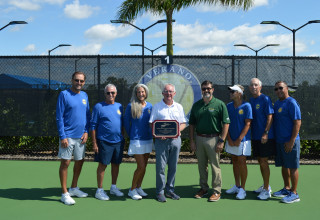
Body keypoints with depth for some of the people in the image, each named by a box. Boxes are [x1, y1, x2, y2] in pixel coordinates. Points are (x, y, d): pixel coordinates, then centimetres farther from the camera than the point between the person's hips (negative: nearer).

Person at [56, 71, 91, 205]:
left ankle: (74, 188, 29)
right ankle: (64, 194, 5)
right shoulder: (64, 94, -7)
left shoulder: (84, 96, 10)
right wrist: (62, 136, -15)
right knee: (65, 163, -2)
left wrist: (86, 131, 3)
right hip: (68, 136, -6)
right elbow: (59, 117, -10)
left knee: (80, 161, 13)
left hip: (81, 136, 6)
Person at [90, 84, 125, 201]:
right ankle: (100, 190, 9)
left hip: (118, 141, 5)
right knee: (102, 165, 0)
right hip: (104, 142, -5)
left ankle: (113, 187, 26)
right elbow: (93, 126, -5)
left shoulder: (119, 107, 11)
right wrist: (94, 143, -9)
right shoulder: (98, 107, -4)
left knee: (116, 164, 12)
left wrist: (123, 138, 13)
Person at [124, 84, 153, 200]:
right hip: (137, 140, -5)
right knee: (141, 166, -8)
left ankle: (138, 187, 25)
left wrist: (152, 134, 8)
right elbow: (126, 123, 1)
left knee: (144, 166, 10)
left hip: (148, 139, 5)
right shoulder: (131, 106, -8)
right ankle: (132, 190, 8)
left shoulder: (149, 106, 5)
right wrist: (131, 135, 7)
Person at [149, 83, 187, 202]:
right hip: (161, 139, -3)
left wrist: (178, 130, -8)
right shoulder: (157, 107, 4)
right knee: (160, 167, -3)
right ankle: (160, 192, 5)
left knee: (173, 167, 8)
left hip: (175, 139, 3)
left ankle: (170, 190, 20)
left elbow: (183, 123, 13)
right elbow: (151, 123, 1)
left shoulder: (179, 107, 12)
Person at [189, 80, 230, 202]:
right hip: (199, 138, 4)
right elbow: (192, 124, 12)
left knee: (215, 166, -1)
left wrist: (222, 141, -12)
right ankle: (203, 188, 24)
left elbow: (226, 123, -5)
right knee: (201, 165, 11)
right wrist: (192, 140, 4)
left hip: (213, 138, -4)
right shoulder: (196, 105, 10)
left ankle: (217, 191, 9)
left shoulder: (220, 104, -2)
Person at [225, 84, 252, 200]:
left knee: (241, 162, -5)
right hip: (231, 140, 5)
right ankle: (237, 186, 24)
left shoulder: (246, 106, -8)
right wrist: (229, 139, -2)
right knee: (234, 161, 12)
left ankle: (242, 189, 4)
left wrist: (239, 139, -15)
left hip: (243, 139, -5)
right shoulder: (228, 106, 6)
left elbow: (247, 124, -11)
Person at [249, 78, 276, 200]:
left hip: (265, 137, -7)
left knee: (264, 162, -5)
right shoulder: (250, 100, 11)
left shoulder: (265, 99, -9)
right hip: (255, 137, 7)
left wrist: (266, 133, -20)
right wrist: (250, 134, 12)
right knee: (260, 161, 14)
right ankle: (265, 185, 28)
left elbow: (270, 117, -13)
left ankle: (266, 190, 3)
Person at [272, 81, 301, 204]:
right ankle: (287, 189, 29)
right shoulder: (277, 104, 14)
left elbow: (297, 123, -16)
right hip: (279, 141, 8)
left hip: (289, 141, -8)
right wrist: (274, 138, 16)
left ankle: (294, 193, 7)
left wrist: (291, 141, -19)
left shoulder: (291, 103, -12)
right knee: (284, 166, 16)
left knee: (292, 167, -1)